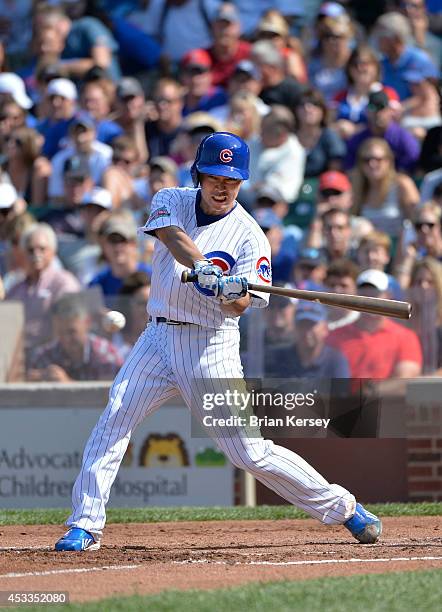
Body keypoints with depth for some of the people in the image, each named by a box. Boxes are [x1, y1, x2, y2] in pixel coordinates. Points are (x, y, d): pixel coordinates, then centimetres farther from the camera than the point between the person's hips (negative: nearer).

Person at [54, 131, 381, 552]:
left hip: (212, 346, -3)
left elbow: (239, 306, -13)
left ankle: (342, 507, 7)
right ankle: (85, 525, -8)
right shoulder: (172, 202, 3)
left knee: (248, 450, -5)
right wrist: (202, 268, -39)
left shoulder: (249, 236, -5)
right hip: (159, 338, 3)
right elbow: (172, 236, -20)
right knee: (112, 421, -13)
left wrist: (232, 293, -37)